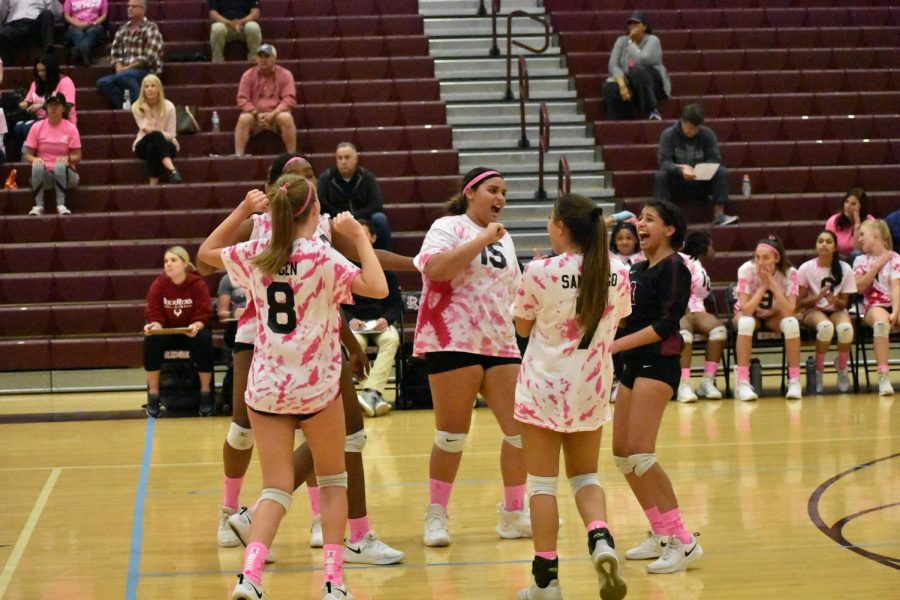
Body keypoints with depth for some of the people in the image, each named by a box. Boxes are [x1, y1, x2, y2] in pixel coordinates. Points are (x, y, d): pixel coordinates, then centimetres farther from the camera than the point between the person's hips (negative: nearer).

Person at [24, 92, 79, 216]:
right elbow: (28, 155, 3)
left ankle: (61, 205, -29)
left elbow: (77, 157, -2)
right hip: (43, 174, 1)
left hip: (64, 173, -1)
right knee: (37, 165, -33)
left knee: (60, 165, -35)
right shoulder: (37, 127, 2)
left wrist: (67, 158, -25)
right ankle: (38, 206, -29)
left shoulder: (71, 128, -1)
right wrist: (34, 159, -21)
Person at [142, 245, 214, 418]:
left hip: (192, 332, -1)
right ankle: (153, 394, -20)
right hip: (167, 333, 1)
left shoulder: (198, 284, -12)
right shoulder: (158, 285, -7)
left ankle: (206, 392, -19)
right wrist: (154, 325, -33)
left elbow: (203, 315, -15)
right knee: (151, 339, -30)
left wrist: (196, 326, -38)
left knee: (203, 339, -34)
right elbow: (154, 315, -9)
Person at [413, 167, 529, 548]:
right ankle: (436, 516, 9)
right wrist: (482, 240, -19)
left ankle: (514, 514, 14)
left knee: (521, 429, 1)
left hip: (500, 344, 7)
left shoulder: (503, 238, 19)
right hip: (454, 342, -7)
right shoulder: (448, 227, -3)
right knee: (452, 434, -3)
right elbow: (435, 268, -22)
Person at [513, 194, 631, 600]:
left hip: (545, 387, -4)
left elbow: (523, 327, 1)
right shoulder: (617, 274, -2)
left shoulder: (540, 273, -15)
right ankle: (601, 539, -9)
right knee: (584, 475, 18)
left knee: (542, 482, 4)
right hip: (592, 387, 4)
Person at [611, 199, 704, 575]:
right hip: (635, 364, 9)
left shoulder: (673, 267, -9)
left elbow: (664, 325, -16)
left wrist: (617, 344, -20)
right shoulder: (639, 269, 16)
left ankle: (683, 541, -13)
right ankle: (662, 535, 18)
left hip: (658, 364, -9)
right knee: (622, 454, 8)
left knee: (639, 453, -17)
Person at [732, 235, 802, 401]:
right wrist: (763, 285, -35)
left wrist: (772, 283, -37)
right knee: (746, 322, -37)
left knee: (791, 323, -33)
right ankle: (743, 383, -34)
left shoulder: (790, 273, -23)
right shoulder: (746, 270, -26)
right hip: (750, 314, -1)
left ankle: (794, 381, -25)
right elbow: (746, 309, -32)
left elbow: (789, 310, -33)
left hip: (775, 315, 1)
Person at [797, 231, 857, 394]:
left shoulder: (845, 269, -4)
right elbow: (799, 303, -4)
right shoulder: (806, 268, -7)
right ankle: (818, 371, -17)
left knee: (845, 328, -35)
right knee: (826, 327, -38)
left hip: (836, 310, 2)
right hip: (813, 311, -2)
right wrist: (817, 297, -23)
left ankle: (842, 368, -7)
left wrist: (836, 301, -22)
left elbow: (844, 303, 2)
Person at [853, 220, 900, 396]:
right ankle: (884, 378, -42)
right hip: (874, 305, 0)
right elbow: (860, 287, -2)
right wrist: (876, 266, -5)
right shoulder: (861, 260, 12)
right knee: (881, 322, -37)